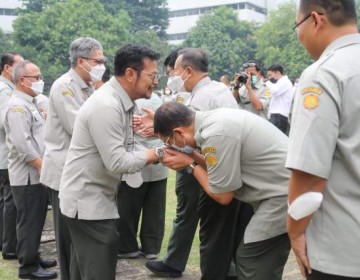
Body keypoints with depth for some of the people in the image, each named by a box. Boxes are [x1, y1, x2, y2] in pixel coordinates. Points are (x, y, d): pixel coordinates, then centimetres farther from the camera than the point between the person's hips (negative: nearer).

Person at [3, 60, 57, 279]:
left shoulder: (29, 104, 16)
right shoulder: (18, 106, -16)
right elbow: (22, 144, -24)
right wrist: (42, 166, -20)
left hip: (36, 174, 9)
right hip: (28, 175, -9)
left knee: (36, 220, 16)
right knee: (29, 221, -1)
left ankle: (34, 258, 28)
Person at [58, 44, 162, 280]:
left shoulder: (120, 102, 8)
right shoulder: (106, 106, -24)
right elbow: (117, 163, -25)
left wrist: (155, 152, -2)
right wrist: (155, 154, -14)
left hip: (95, 198, 10)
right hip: (88, 201, -10)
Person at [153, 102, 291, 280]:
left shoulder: (215, 135, -24)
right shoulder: (212, 119, 4)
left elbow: (222, 196, -14)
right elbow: (223, 168, 11)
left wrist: (189, 165, -6)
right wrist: (190, 156, 3)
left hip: (286, 193, -9)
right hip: (282, 186, 10)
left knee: (251, 264, -4)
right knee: (250, 260, 14)